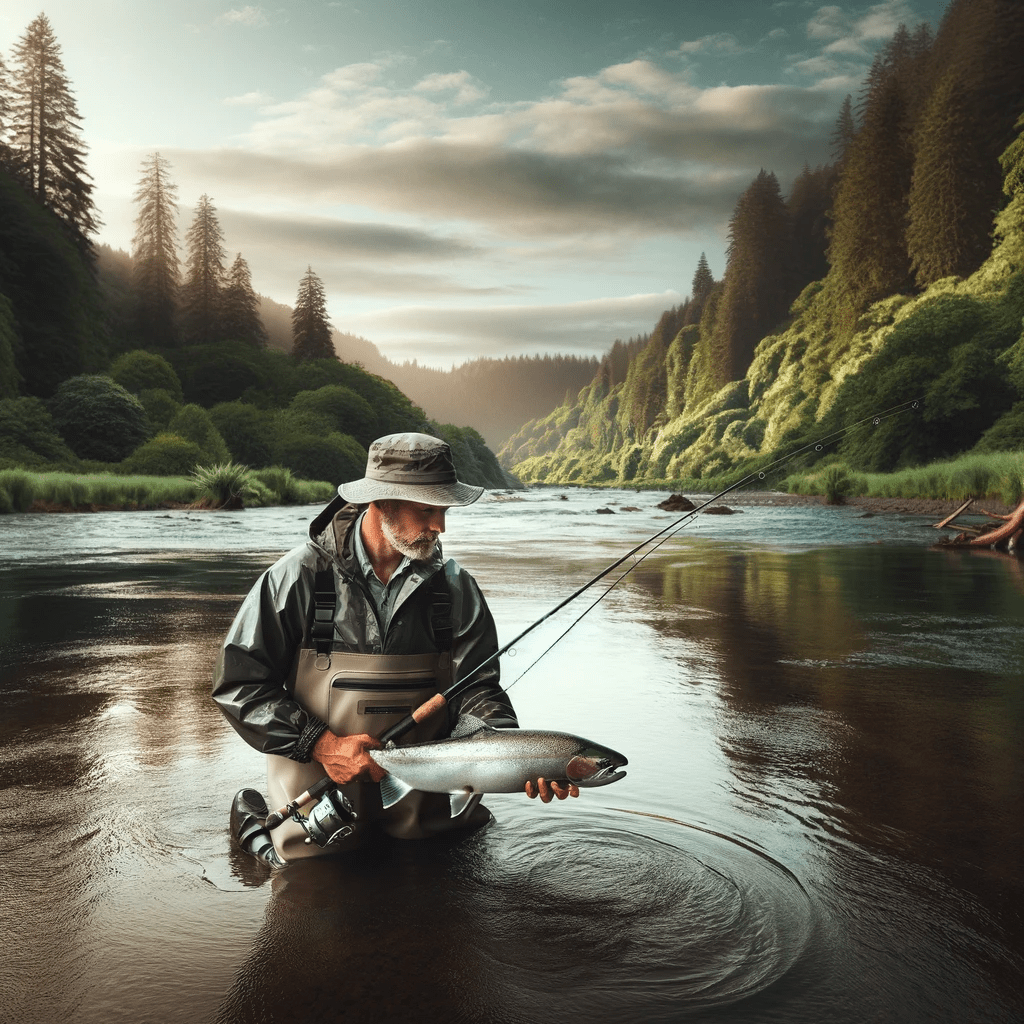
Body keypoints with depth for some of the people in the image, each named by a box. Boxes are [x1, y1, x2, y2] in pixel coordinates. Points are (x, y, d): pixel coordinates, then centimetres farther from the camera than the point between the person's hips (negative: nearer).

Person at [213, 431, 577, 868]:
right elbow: (237, 683, -10)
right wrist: (321, 744, -20)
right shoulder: (300, 576, -13)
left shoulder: (453, 586, -4)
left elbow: (475, 689, -5)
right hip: (319, 776, -3)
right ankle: (254, 823, 23)